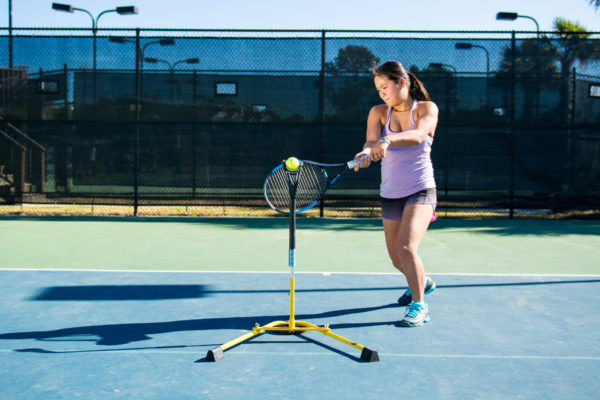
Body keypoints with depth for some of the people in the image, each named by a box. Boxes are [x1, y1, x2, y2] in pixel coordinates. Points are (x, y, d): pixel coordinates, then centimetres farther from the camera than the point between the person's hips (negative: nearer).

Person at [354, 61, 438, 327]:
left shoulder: (427, 108, -7)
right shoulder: (378, 112, 4)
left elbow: (418, 135, -28)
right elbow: (371, 142, -13)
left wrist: (387, 140, -47)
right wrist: (368, 151, -38)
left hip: (420, 190, -5)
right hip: (390, 194, 5)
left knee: (406, 247, -24)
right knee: (397, 260, 13)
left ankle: (419, 306, -8)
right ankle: (422, 282, 46)